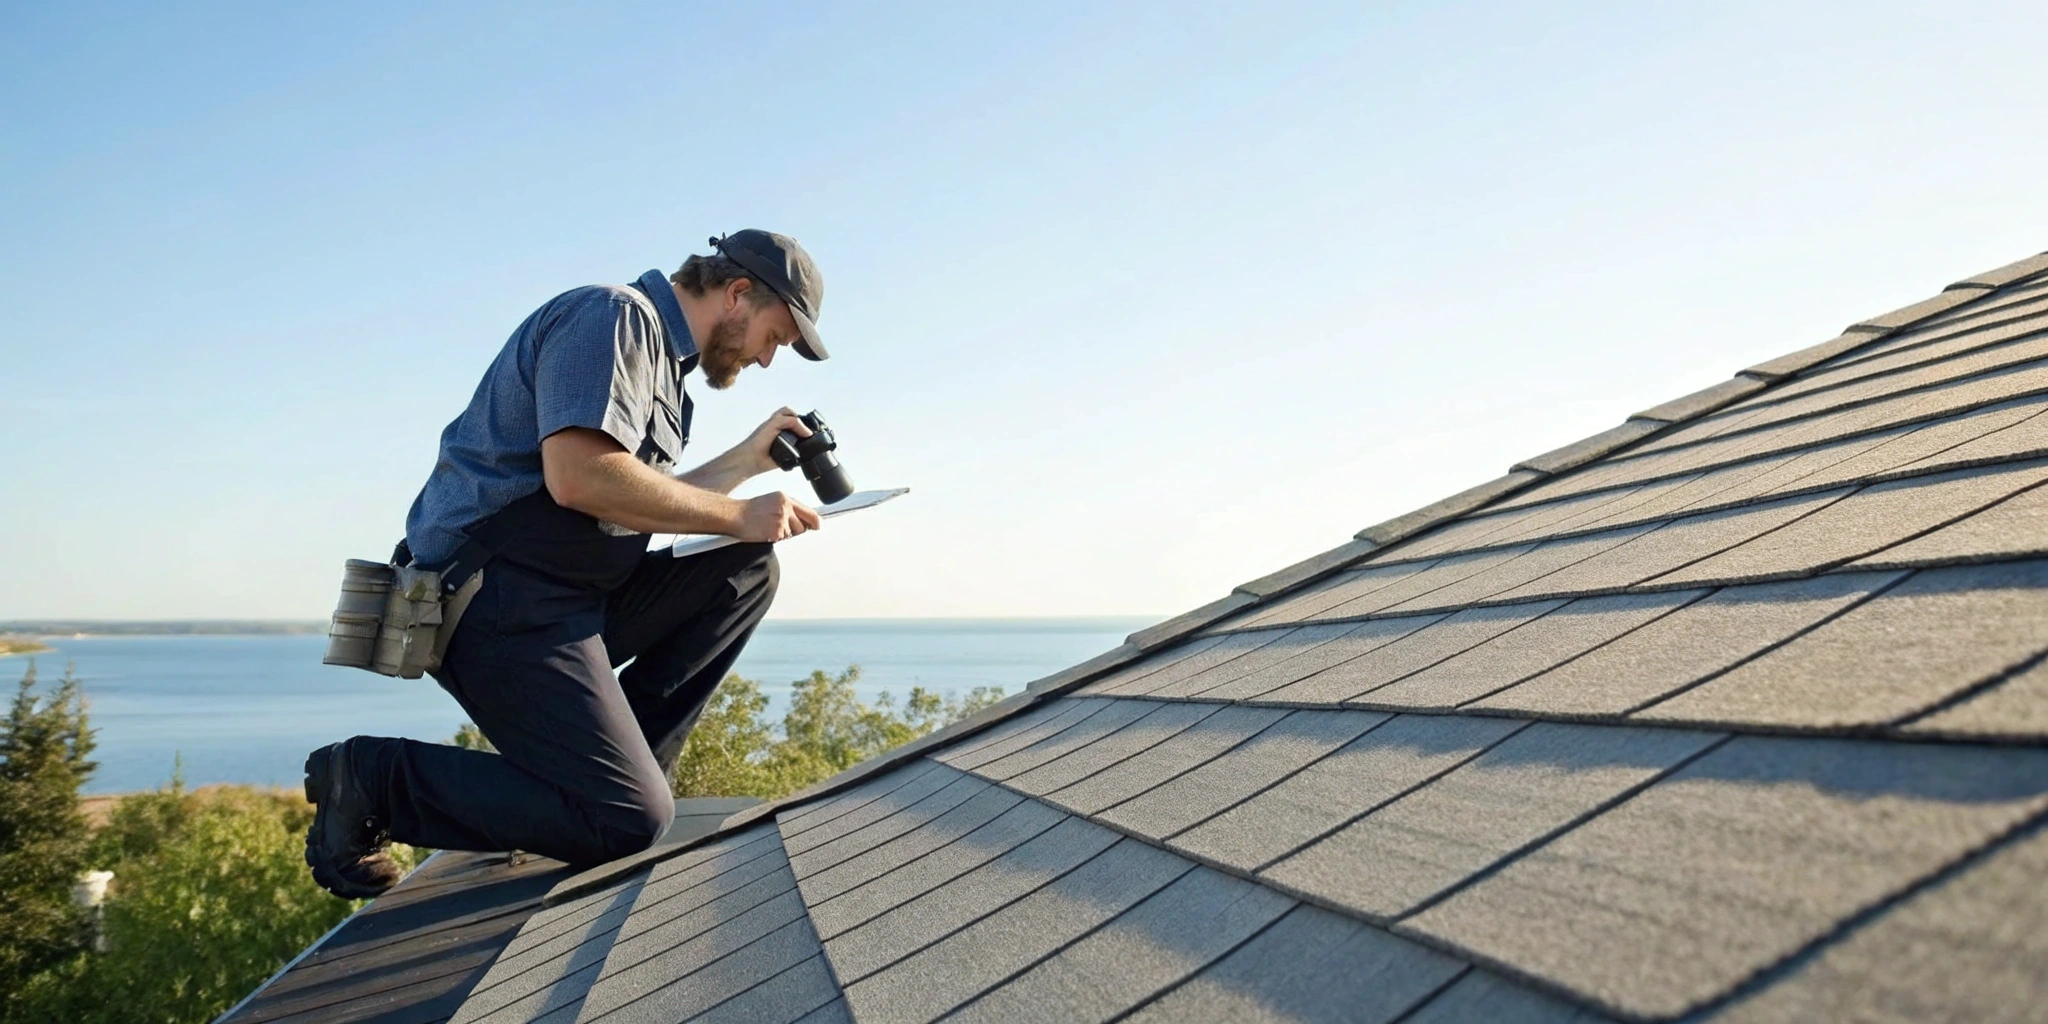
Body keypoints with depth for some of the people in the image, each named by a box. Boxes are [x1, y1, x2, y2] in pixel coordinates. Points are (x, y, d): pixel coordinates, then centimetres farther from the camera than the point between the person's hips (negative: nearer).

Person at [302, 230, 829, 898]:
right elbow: (579, 475, -26)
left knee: (744, 569, 8)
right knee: (629, 823, -17)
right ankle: (372, 776, -5)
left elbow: (643, 506, 24)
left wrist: (747, 461, 19)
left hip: (569, 596, 10)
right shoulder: (613, 316, -10)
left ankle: (623, 758, 6)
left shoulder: (660, 355, 22)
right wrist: (737, 515, -16)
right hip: (498, 601, -10)